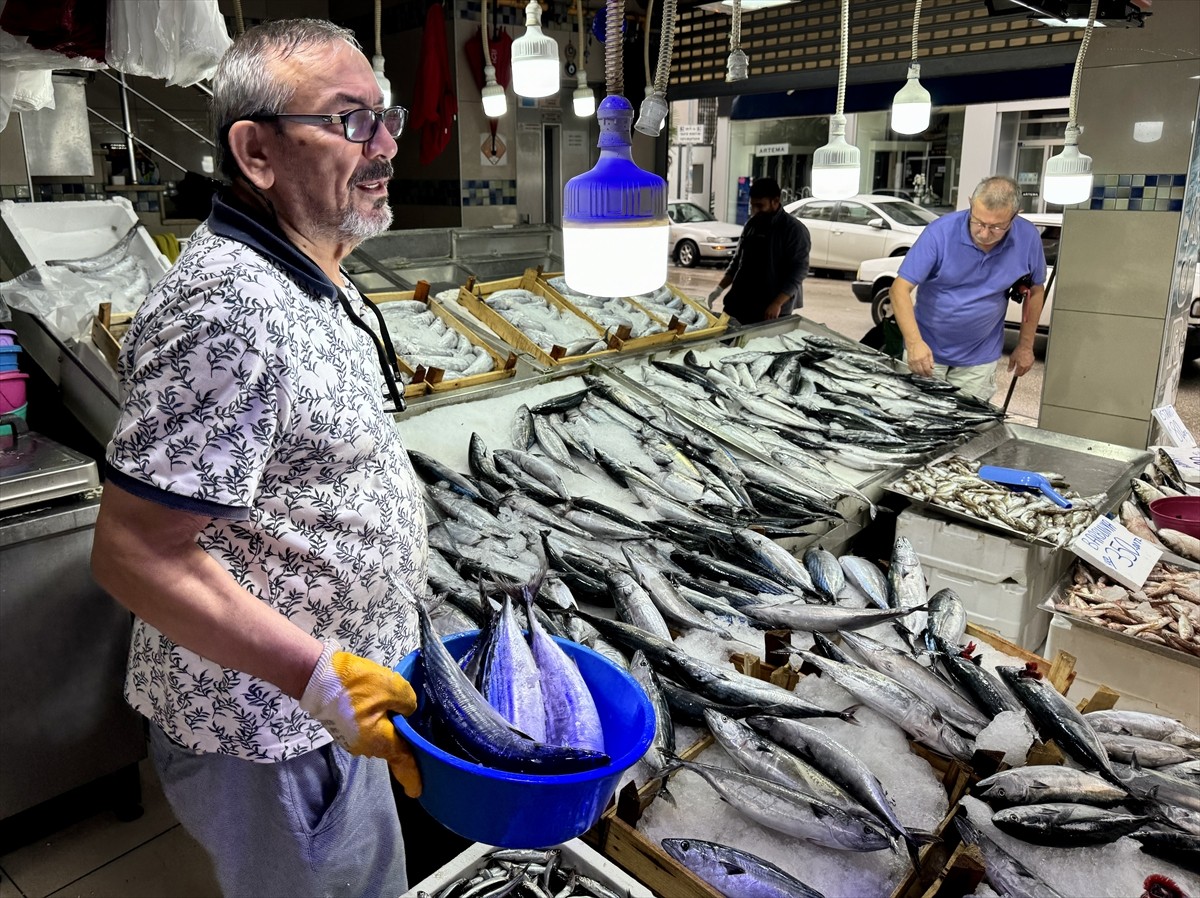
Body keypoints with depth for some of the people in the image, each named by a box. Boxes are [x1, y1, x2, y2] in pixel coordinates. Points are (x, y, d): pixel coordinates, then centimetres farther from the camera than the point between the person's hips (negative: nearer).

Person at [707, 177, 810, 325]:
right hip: (740, 304, 6)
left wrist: (777, 304, -22)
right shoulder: (751, 224, 11)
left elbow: (798, 270, -14)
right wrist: (719, 288, 7)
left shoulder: (794, 229, -8)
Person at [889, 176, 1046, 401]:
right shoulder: (940, 232, -20)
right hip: (926, 351, -1)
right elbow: (900, 289, -22)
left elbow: (1036, 291, 6)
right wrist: (914, 342, -35)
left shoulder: (1028, 239, -10)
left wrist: (1025, 346, 7)